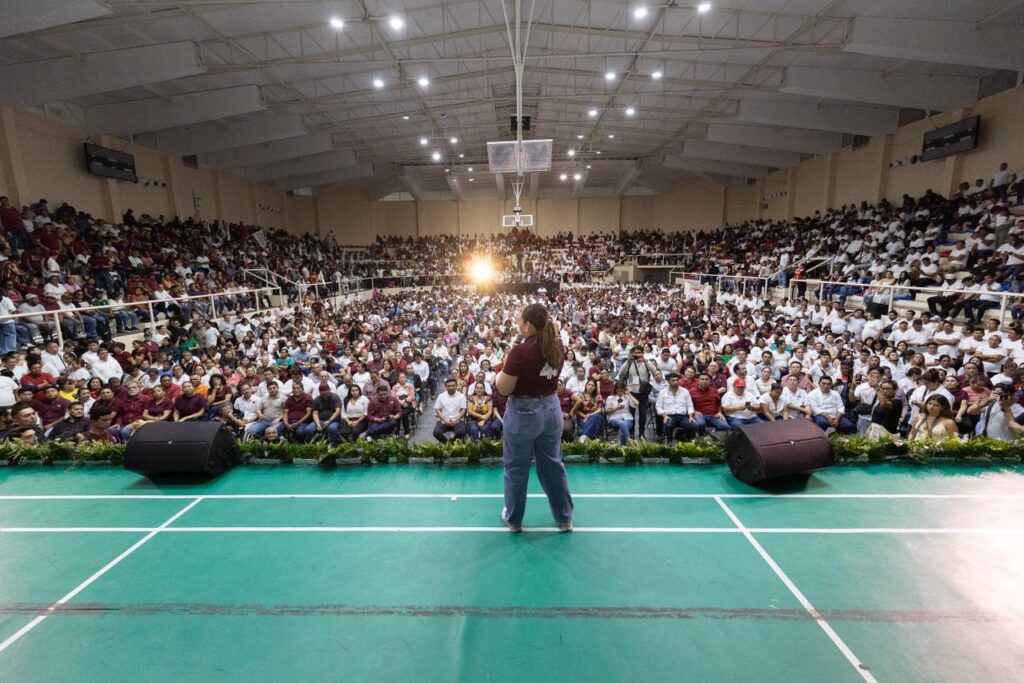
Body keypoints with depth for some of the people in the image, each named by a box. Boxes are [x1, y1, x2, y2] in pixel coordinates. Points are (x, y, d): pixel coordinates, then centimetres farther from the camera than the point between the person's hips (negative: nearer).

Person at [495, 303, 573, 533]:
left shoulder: (520, 351, -22)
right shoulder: (557, 347, -3)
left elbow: (503, 388, -18)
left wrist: (503, 369, 0)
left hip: (524, 413, -6)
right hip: (551, 409, 6)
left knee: (516, 468, 14)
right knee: (553, 464, 19)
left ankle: (513, 519, 32)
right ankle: (565, 518, 32)